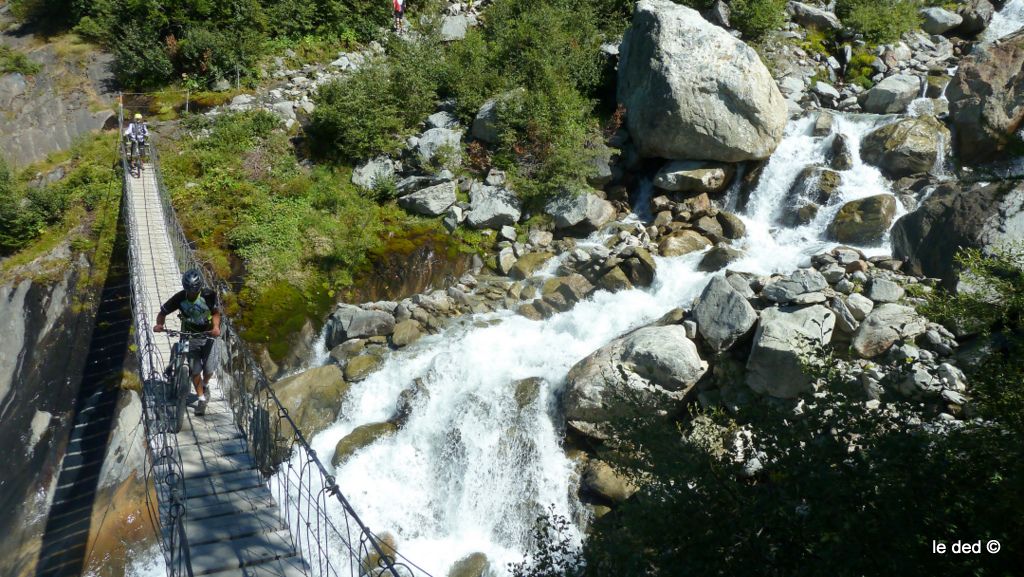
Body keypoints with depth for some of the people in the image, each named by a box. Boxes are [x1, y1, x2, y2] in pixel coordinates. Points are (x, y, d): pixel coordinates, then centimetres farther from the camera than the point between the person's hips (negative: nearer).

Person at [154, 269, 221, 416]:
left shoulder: (209, 295, -19)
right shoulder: (180, 298, -17)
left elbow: (216, 313, -8)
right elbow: (163, 312, -8)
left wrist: (216, 327, -29)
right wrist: (159, 324, -29)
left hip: (207, 335, 0)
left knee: (209, 369, -1)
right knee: (195, 370, -3)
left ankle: (205, 386, 34)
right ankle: (201, 399, 14)